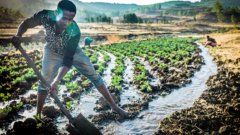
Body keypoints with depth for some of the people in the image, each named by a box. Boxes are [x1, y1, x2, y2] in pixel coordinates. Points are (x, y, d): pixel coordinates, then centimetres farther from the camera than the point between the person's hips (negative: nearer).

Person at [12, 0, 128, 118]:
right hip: (52, 52, 1)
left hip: (73, 52, -1)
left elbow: (68, 60, -34)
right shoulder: (46, 16, -34)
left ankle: (114, 106, 11)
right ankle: (38, 115, 13)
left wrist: (57, 80, -42)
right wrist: (18, 36, -35)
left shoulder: (74, 31, -37)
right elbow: (26, 23, -15)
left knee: (94, 76, -2)